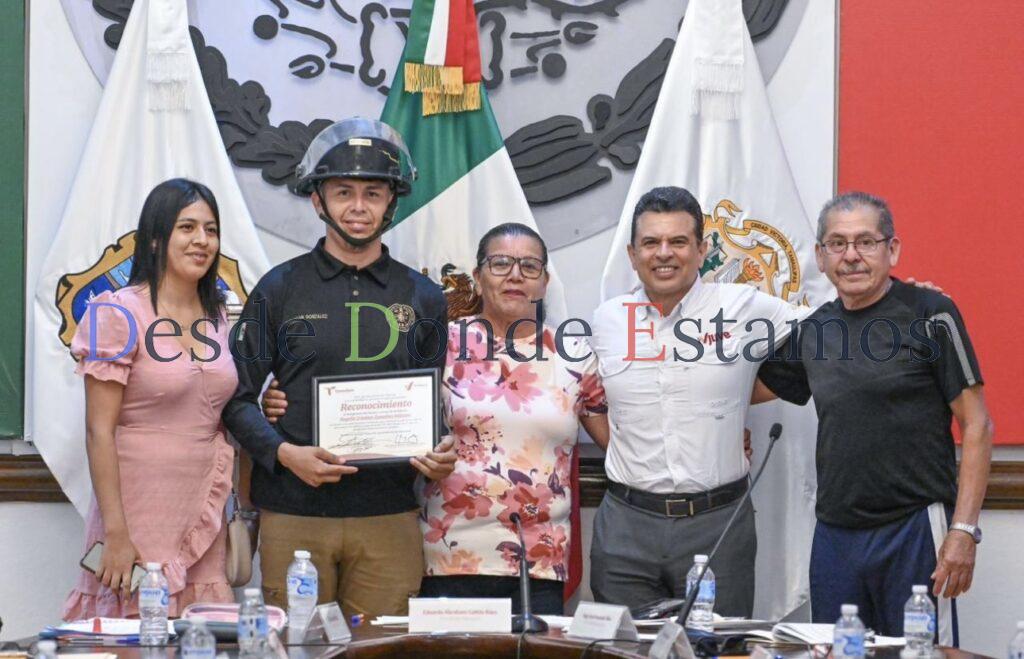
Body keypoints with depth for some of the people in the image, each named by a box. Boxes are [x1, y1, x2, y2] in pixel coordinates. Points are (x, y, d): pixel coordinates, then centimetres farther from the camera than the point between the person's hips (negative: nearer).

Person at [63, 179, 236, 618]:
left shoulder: (218, 317, 12)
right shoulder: (119, 315, -7)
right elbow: (99, 431, -11)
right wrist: (116, 533, -16)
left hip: (206, 516, 6)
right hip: (140, 514, -6)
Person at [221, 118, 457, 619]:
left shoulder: (422, 298, 12)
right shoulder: (279, 290, 6)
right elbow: (238, 398, 4)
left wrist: (440, 453, -6)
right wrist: (285, 453, -13)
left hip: (389, 517, 1)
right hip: (294, 516, -1)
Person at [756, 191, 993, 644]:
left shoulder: (930, 314, -5)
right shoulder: (813, 330, 10)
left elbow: (977, 426, -7)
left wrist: (963, 530, -13)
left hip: (916, 528, -5)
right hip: (835, 534, 5)